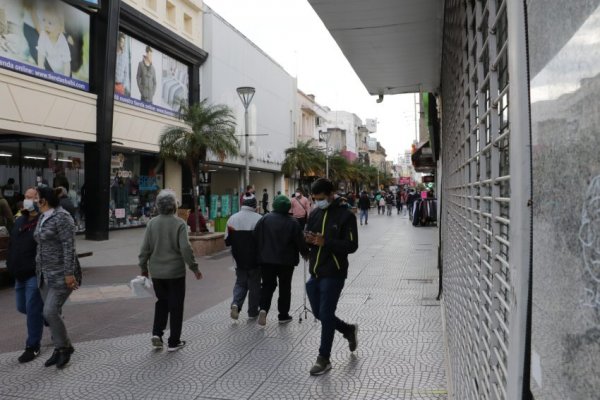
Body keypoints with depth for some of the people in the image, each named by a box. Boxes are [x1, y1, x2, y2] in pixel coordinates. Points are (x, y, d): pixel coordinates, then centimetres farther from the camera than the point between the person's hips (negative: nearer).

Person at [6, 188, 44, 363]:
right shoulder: (19, 221, 13)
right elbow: (12, 245, 21)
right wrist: (10, 265, 15)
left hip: (35, 275, -9)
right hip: (20, 275, 9)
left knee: (33, 310, -3)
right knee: (23, 307, 18)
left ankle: (32, 347, 9)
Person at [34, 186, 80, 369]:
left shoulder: (61, 217, -15)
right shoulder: (42, 218, 12)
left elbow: (69, 247, -19)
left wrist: (69, 273, -22)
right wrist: (39, 270, 20)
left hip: (61, 275, -9)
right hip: (46, 275, 9)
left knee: (50, 312, -11)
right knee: (51, 313, 11)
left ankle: (65, 347, 8)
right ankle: (59, 349, 22)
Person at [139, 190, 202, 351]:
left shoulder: (152, 223, -1)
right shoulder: (179, 223, -13)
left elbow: (145, 248, 1)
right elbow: (185, 248, -18)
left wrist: (144, 268, 14)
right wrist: (194, 268, -8)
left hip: (156, 272, 4)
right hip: (175, 271, -4)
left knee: (161, 302, 22)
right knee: (175, 306, 7)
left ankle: (157, 333, 11)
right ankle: (174, 342, 13)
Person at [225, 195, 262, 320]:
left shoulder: (232, 218, -2)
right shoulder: (259, 219, -14)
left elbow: (227, 241, 0)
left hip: (239, 259, 3)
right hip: (255, 260, -3)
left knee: (240, 282, 19)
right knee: (254, 285, 11)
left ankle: (236, 304, -2)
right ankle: (253, 312, 19)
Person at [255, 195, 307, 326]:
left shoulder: (264, 219, -3)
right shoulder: (293, 223, -8)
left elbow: (256, 238, -2)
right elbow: (300, 242, -4)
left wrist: (259, 254, 11)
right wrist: (305, 253, 15)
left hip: (266, 259, 2)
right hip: (286, 261, -1)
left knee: (267, 285, 13)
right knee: (285, 287, 12)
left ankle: (263, 309, -8)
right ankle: (283, 315, 17)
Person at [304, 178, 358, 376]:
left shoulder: (345, 215, -10)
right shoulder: (314, 214, 10)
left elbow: (352, 245, -14)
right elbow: (308, 239, 16)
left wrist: (326, 242, -25)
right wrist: (308, 239, -8)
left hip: (333, 274, -7)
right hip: (315, 273, 7)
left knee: (325, 315, -3)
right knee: (319, 314, 14)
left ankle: (324, 359, 13)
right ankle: (349, 330, 40)